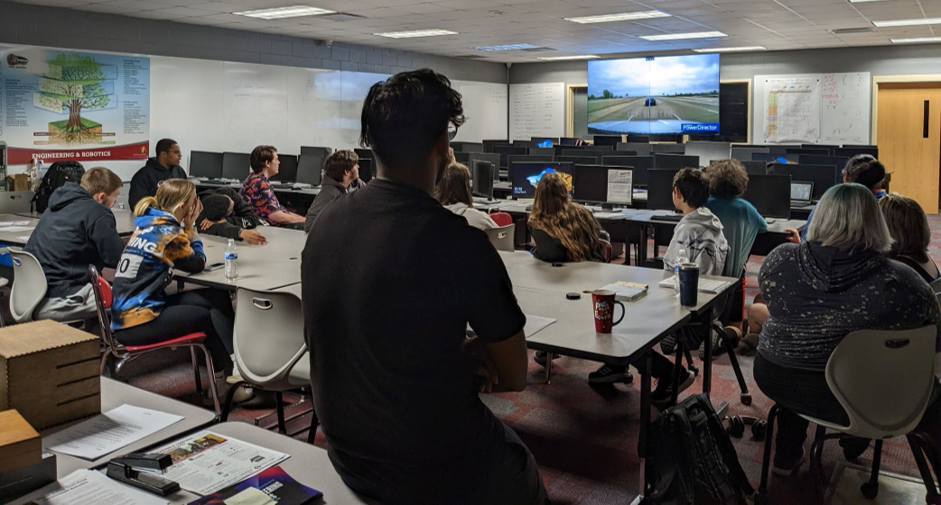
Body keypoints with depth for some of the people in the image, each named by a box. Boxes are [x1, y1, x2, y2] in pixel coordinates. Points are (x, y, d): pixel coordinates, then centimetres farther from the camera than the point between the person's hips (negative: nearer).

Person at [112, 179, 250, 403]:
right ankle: (223, 382, 21)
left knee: (217, 297, 5)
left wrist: (187, 227, 7)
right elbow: (198, 265, -4)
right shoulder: (168, 232, -17)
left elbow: (181, 260, 14)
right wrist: (190, 227, 1)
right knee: (211, 316, 5)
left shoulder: (149, 225, 10)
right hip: (138, 323, -9)